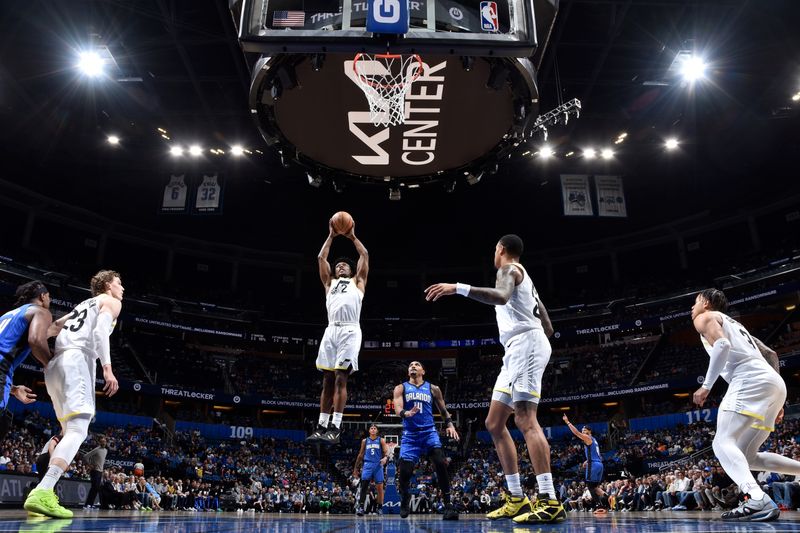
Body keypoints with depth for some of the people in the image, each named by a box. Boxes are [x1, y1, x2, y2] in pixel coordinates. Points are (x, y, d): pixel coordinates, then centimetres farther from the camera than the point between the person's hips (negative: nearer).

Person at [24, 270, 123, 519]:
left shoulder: (84, 304, 32)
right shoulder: (111, 302, 9)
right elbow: (100, 331, -9)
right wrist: (107, 368, -17)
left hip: (55, 364, 9)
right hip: (77, 360, -9)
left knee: (69, 431, 15)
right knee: (78, 430, -17)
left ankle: (44, 492, 8)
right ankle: (42, 493, -32)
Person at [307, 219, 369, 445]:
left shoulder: (357, 282, 23)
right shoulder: (329, 282, 30)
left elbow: (365, 255, 18)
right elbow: (321, 258, 25)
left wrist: (352, 237, 25)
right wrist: (331, 236, 27)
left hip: (349, 331, -3)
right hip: (331, 331, 3)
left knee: (340, 378, -11)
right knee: (327, 380, 1)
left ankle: (335, 428, -13)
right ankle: (321, 426, 4)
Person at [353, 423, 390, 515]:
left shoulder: (381, 440, 7)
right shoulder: (365, 441, 12)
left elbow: (386, 451, -2)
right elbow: (360, 455, 16)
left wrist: (385, 458, -25)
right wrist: (356, 468, 15)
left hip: (378, 465, -1)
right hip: (367, 464, 1)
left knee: (380, 487, 2)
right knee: (363, 486, -12)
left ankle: (380, 507, 13)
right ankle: (361, 506, -13)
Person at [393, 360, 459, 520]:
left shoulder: (433, 389, 10)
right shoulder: (400, 388, 7)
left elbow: (443, 410, 17)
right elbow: (398, 409, -8)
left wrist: (450, 424, -2)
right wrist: (406, 413, -32)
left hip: (429, 432, 0)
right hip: (410, 435, 0)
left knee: (441, 464, -19)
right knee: (405, 471, -8)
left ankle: (448, 505, -11)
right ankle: (405, 502, 20)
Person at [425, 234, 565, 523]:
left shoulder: (509, 269, 0)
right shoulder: (523, 278, 29)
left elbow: (501, 296, -27)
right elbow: (548, 327, 26)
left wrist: (458, 288, -32)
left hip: (526, 345, -10)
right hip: (518, 351, 10)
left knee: (525, 419, -18)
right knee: (494, 423, 8)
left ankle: (550, 501, -22)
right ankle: (517, 499, 10)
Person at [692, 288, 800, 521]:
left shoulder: (705, 317, 9)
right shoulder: (734, 323, 34)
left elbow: (722, 345, -12)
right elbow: (771, 354, 30)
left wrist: (706, 386, -12)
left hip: (751, 381, -9)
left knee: (723, 442, -16)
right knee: (746, 456, 15)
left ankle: (759, 501, -35)